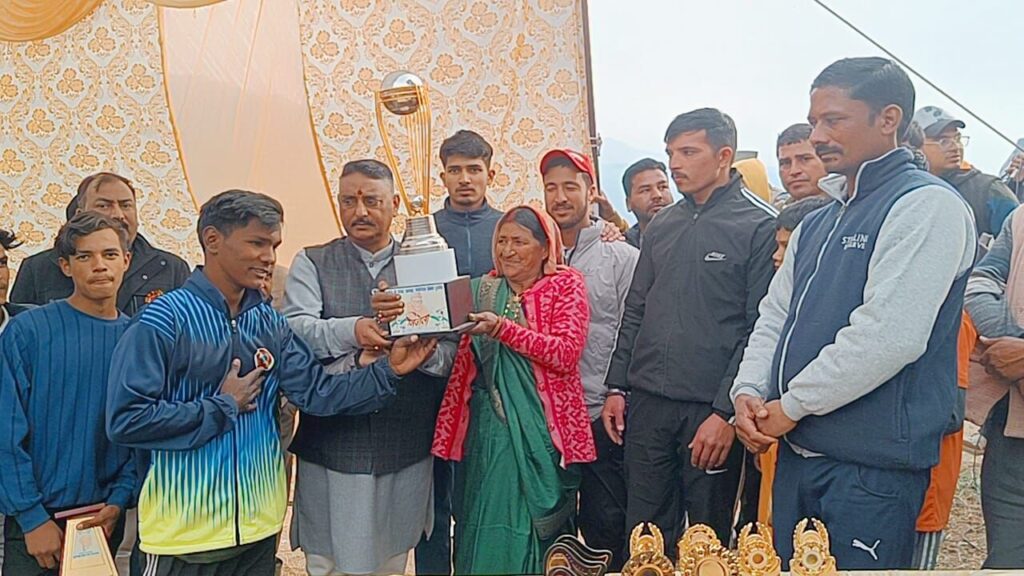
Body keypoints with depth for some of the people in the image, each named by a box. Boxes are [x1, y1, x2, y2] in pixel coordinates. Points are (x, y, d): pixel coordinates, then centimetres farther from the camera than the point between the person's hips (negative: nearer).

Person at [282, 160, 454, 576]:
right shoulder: (312, 264, 6)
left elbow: (450, 351, -1)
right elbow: (292, 332, -11)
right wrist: (352, 331, -26)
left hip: (406, 452, 1)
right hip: (331, 447, -1)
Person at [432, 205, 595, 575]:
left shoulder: (567, 284, -1)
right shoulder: (483, 290, 11)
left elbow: (567, 353, -15)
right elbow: (464, 365, 10)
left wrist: (501, 328, -22)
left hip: (541, 429, -3)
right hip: (488, 427, 4)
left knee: (536, 531, 4)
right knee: (486, 528, 9)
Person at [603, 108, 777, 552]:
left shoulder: (760, 226, -6)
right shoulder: (662, 225, 12)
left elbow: (759, 328, -11)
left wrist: (726, 411, -15)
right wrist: (617, 386, 10)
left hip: (711, 408, -5)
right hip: (647, 402, 5)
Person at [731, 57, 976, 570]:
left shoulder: (927, 206, -11)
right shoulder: (816, 224, 16)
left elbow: (889, 335, -22)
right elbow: (774, 317, 16)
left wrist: (791, 406, -14)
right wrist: (749, 393, -1)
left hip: (872, 468, -8)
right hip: (795, 453, 8)